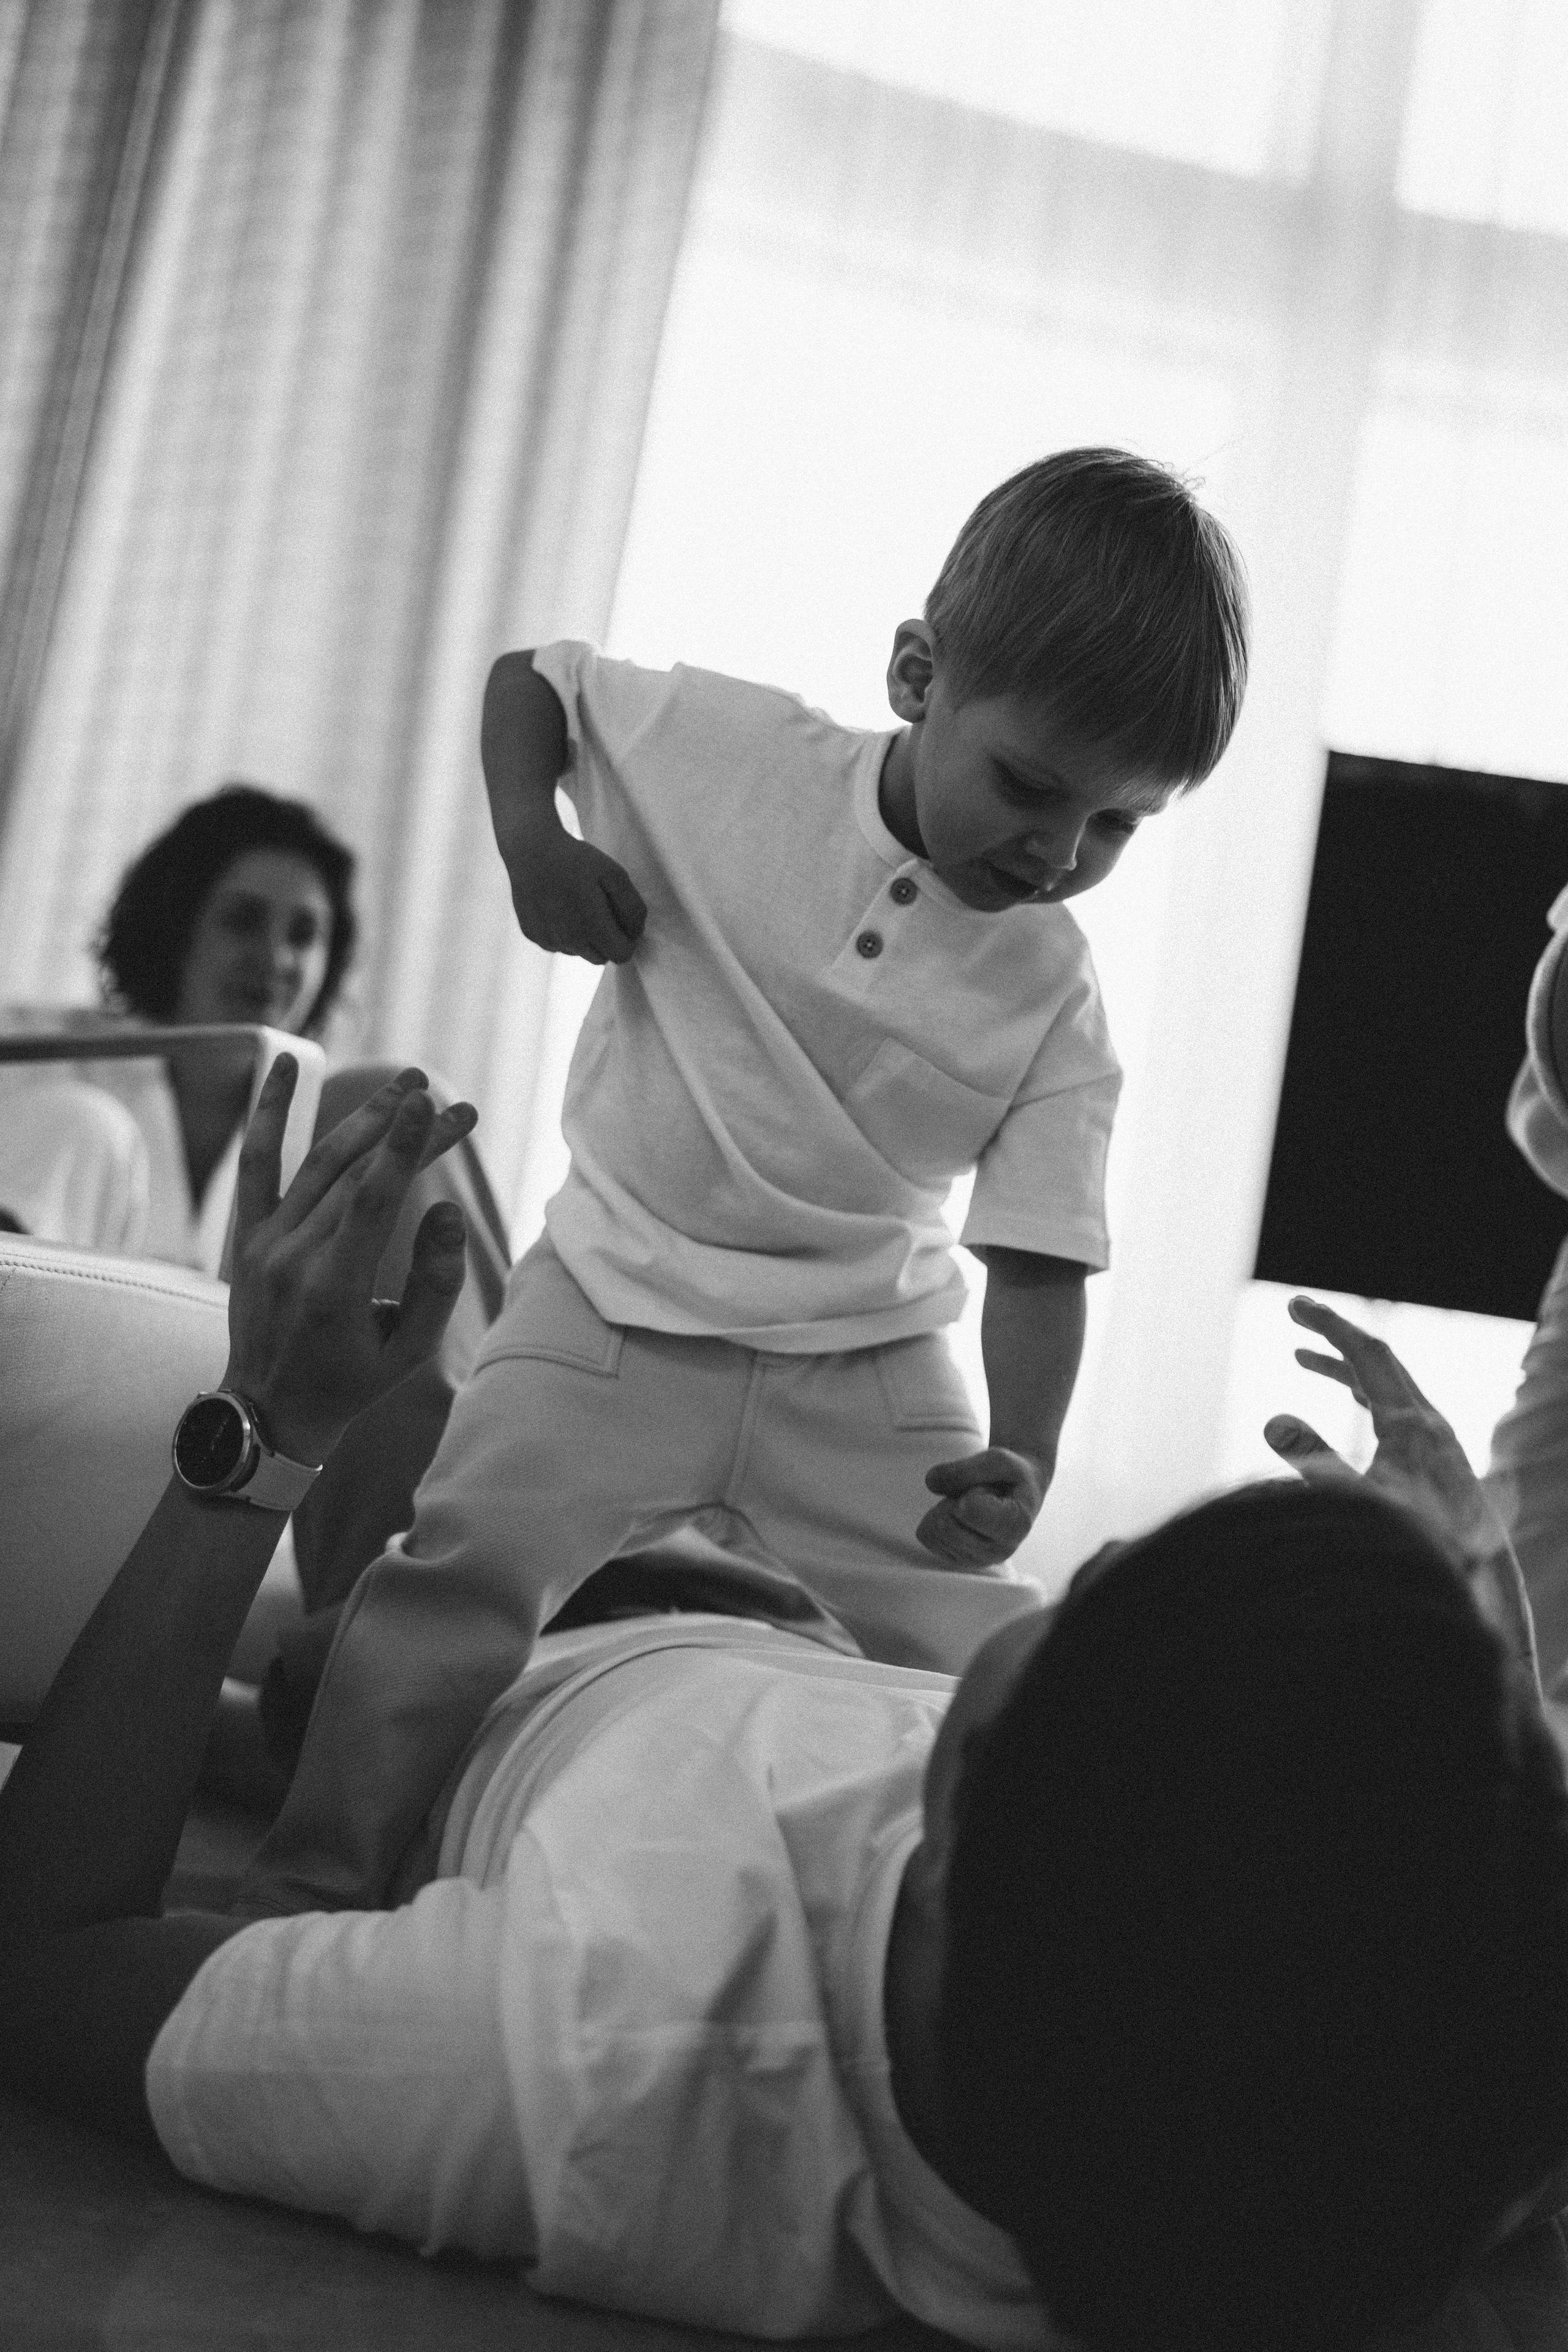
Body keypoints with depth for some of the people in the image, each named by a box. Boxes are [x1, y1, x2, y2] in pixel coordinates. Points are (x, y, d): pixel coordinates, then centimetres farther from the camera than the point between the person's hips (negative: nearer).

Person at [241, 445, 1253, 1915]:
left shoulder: (1056, 1005, -9)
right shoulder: (724, 749, -11)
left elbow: (1040, 1262, -11)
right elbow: (529, 678, 5)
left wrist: (1024, 1459, -29)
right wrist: (529, 839, -15)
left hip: (867, 1357, 2)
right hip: (621, 1297, -1)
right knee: (455, 1580, -17)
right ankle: (303, 1897, -5)